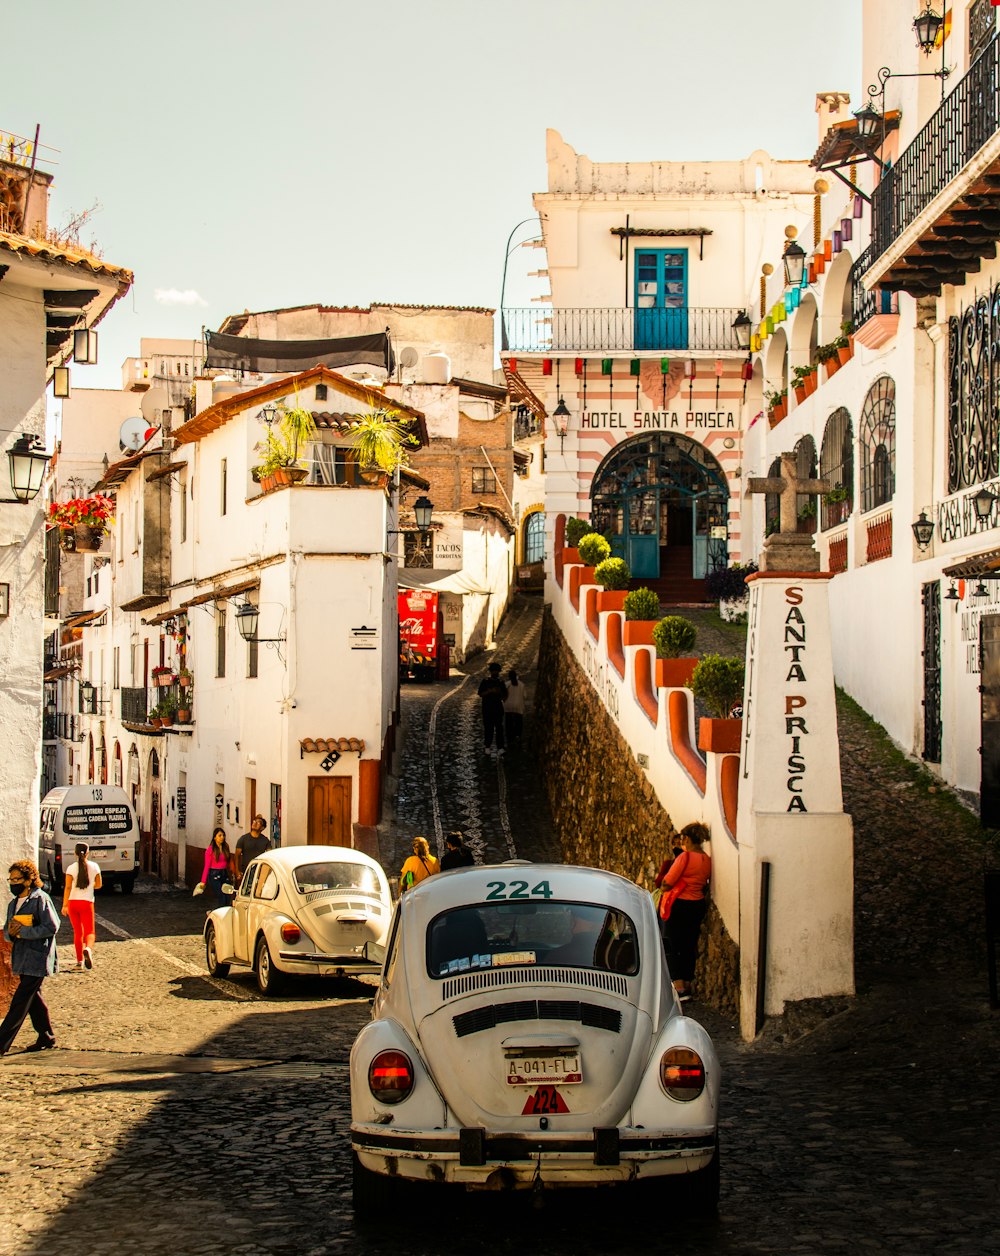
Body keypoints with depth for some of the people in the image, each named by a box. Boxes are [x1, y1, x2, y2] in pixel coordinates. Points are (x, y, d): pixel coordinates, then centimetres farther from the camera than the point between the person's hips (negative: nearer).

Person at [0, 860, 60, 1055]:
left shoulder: (40, 900, -11)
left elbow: (51, 927, -17)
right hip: (22, 960, 8)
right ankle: (46, 1037, 25)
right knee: (34, 999, 14)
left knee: (20, 1001, -8)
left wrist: (22, 931, -18)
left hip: (37, 959, -8)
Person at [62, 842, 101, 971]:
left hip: (73, 902, 1)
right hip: (87, 902, -1)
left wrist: (64, 905, -10)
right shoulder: (94, 867, 0)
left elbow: (67, 887, -10)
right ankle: (88, 948, -31)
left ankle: (80, 961, 15)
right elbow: (98, 885, 9)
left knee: (77, 932, 13)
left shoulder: (71, 868, -4)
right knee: (89, 931, 1)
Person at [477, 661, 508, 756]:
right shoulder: (485, 681, 3)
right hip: (487, 708, -2)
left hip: (498, 708, 2)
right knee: (488, 727, -2)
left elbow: (505, 696, 19)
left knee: (499, 727, -4)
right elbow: (481, 694, -5)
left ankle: (500, 747, -6)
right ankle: (488, 747, 5)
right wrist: (490, 691, -18)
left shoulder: (500, 682, 12)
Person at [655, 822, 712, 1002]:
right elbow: (705, 886, 13)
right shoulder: (707, 860, 4)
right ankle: (687, 985, 20)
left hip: (680, 906, -7)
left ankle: (679, 988, -8)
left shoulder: (685, 857, -17)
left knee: (674, 948, -1)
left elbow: (666, 883, -16)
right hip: (698, 906, 7)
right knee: (690, 947, 15)